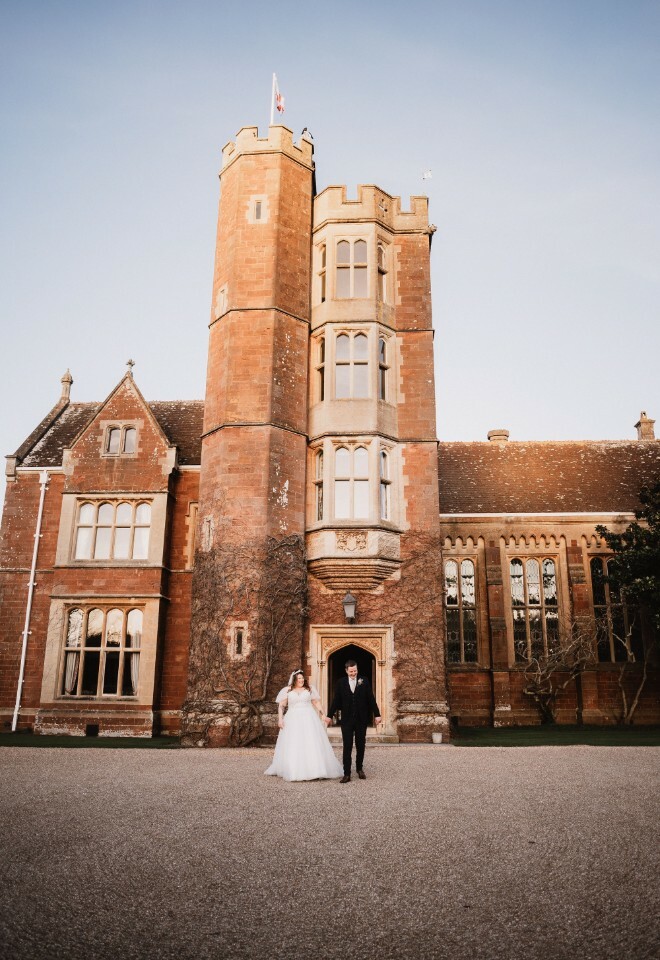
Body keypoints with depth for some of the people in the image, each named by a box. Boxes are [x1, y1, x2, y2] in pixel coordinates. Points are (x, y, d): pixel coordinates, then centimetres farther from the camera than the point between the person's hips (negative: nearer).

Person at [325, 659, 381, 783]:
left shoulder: (364, 681, 0)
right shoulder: (341, 682, 1)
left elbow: (371, 699, 1)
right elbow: (336, 701, 5)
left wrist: (377, 714, -1)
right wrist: (329, 716, 6)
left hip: (361, 720, 1)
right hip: (346, 720, -1)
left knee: (360, 746, 11)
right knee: (347, 747, -2)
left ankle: (359, 769, 30)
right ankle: (347, 774, 1)